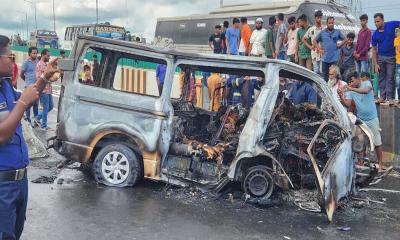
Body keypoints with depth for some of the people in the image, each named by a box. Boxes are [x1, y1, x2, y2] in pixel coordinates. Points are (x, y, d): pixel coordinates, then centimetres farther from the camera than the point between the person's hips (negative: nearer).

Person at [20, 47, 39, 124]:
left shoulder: (38, 61, 6)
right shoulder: (26, 62, -7)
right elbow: (21, 74, 0)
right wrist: (28, 80, 12)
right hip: (29, 86, -4)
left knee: (36, 103, 13)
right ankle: (27, 118, 11)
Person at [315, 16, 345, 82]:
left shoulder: (337, 32, 6)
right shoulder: (322, 33, 6)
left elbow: (345, 39, 15)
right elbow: (315, 41, 13)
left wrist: (340, 45, 2)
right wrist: (319, 49, 4)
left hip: (334, 58, -1)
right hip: (325, 58, 1)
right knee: (325, 75, 6)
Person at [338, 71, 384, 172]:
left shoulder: (366, 83, -11)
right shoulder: (350, 91, -3)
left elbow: (366, 91, -33)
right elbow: (348, 104, -12)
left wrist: (352, 88, -38)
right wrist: (341, 97, -28)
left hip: (372, 119, -3)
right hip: (360, 119, 3)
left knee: (377, 142, 5)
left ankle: (380, 164, 15)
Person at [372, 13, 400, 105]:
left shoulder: (391, 25, -8)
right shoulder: (375, 34, -3)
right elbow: (374, 50, 0)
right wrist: (375, 64, -3)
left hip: (391, 57, -2)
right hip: (380, 57, 3)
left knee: (390, 78, -1)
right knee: (381, 78, 7)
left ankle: (389, 98, 2)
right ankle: (382, 97, 13)